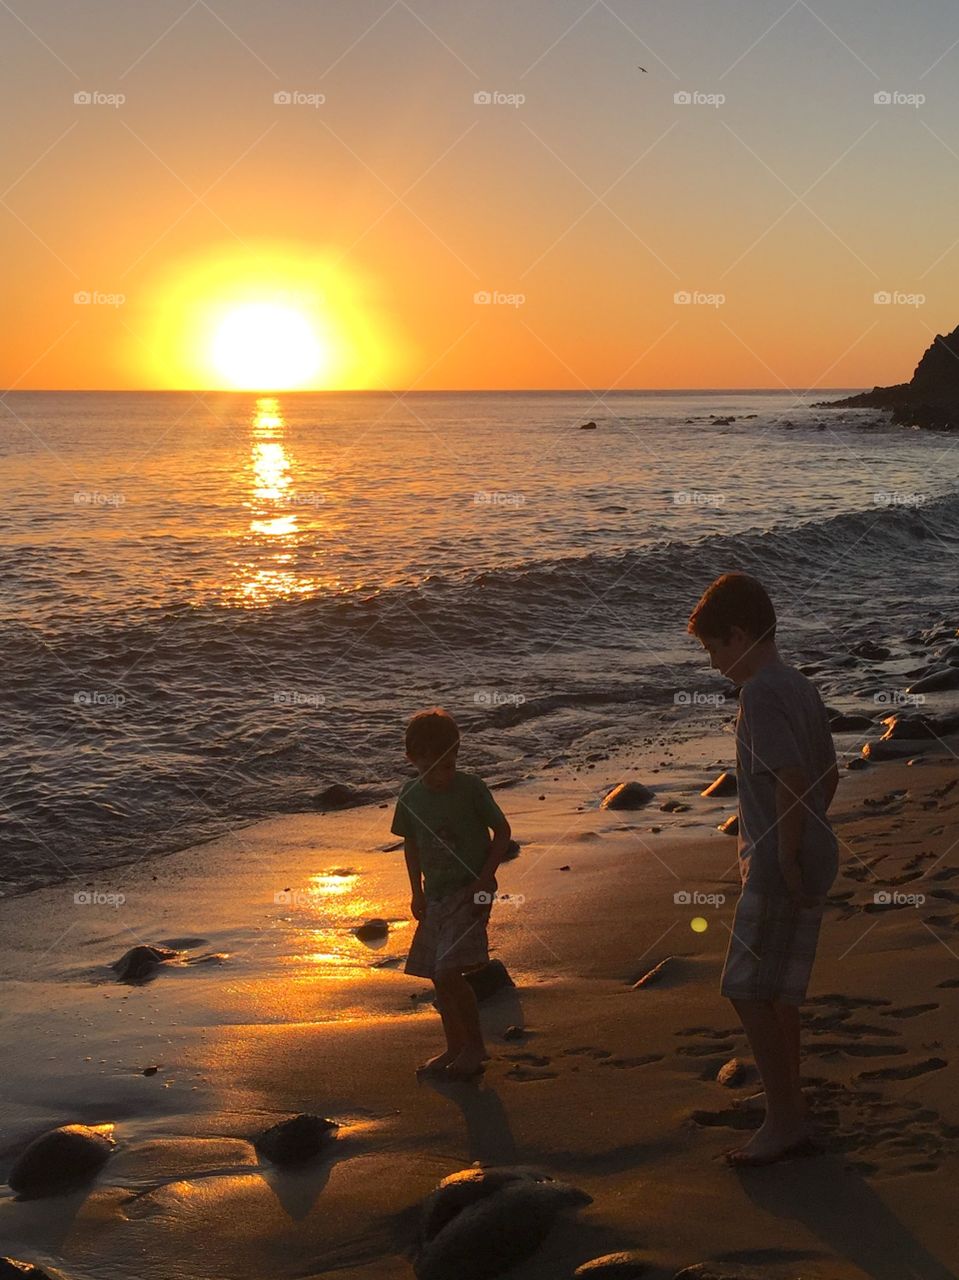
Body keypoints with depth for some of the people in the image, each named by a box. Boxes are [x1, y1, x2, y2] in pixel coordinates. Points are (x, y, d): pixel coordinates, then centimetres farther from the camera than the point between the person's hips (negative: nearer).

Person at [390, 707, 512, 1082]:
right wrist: (417, 892, 10)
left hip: (470, 892, -6)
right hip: (436, 896, 6)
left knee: (449, 972, -17)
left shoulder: (471, 787, -12)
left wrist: (483, 881, -12)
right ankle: (456, 1047, 26)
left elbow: (502, 831, -4)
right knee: (438, 976, 10)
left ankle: (475, 1044, 1)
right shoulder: (410, 795, 0)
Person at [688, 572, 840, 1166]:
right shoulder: (801, 687, 13)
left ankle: (784, 1120, 3)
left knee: (749, 991, -2)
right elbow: (829, 774, 17)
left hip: (778, 867, -10)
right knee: (778, 993, 16)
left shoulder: (760, 693, -17)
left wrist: (786, 858, -19)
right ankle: (793, 1118, 24)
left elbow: (790, 778, -25)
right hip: (814, 858, 10)